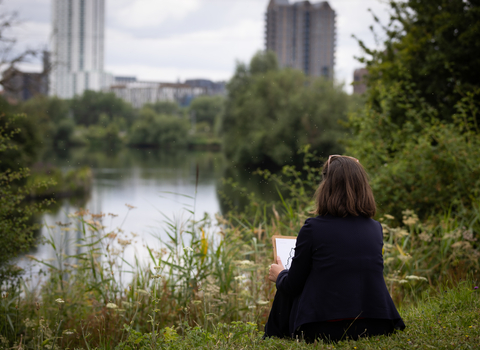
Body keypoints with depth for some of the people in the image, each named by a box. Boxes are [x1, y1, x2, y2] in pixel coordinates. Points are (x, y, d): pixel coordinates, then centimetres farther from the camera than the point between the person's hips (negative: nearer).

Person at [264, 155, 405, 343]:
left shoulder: (313, 228, -11)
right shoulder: (376, 229, 2)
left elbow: (293, 285, -3)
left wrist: (280, 275, 21)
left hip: (324, 329, -5)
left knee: (285, 293, 24)